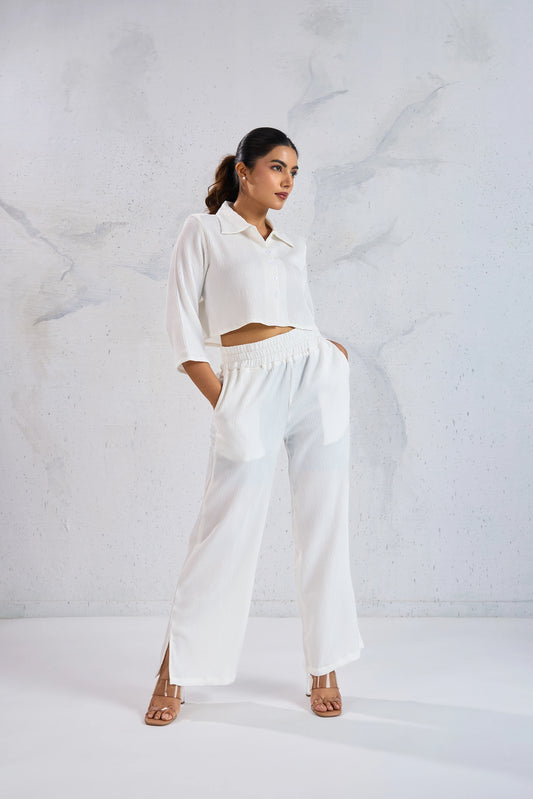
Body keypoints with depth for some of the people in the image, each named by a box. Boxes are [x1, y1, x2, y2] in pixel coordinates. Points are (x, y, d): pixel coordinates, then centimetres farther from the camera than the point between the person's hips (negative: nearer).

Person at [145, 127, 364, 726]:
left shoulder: (294, 246, 20)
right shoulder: (203, 231, 6)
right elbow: (183, 328, 0)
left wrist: (329, 351, 6)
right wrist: (222, 404, -7)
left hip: (318, 380, 5)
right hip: (249, 390, -5)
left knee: (323, 528, 6)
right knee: (226, 534, -1)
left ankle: (324, 669, 21)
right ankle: (175, 671, 18)